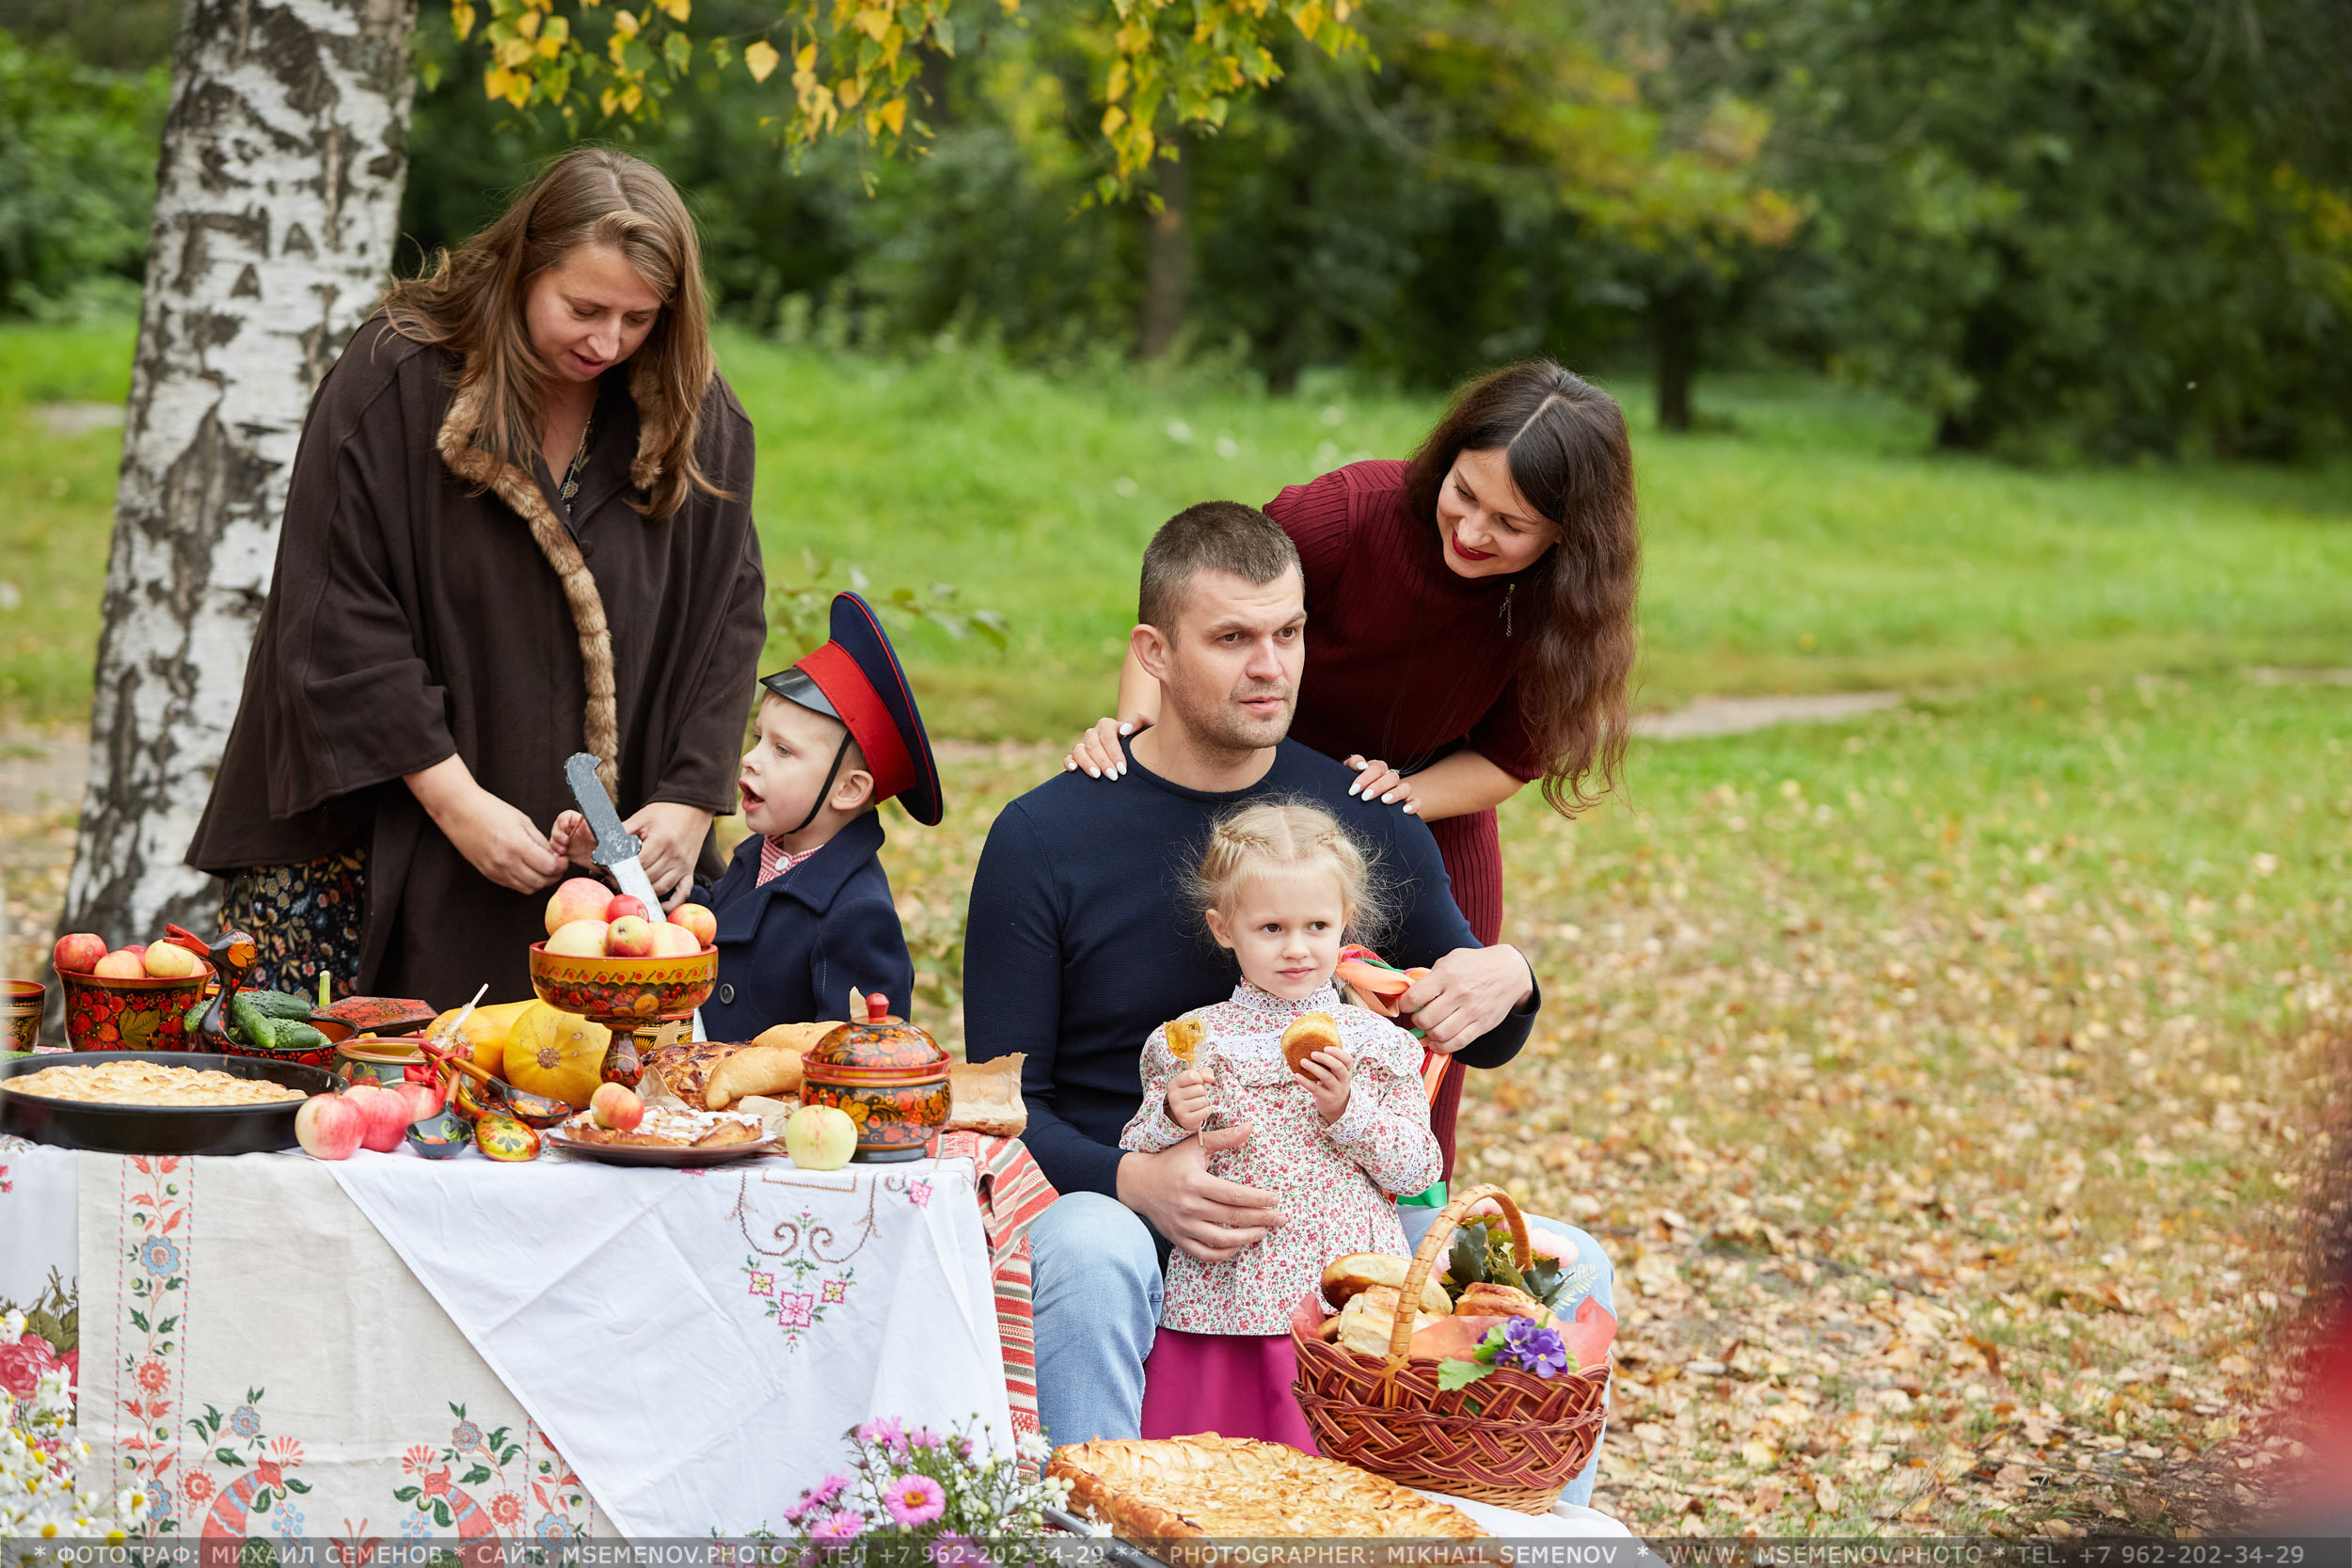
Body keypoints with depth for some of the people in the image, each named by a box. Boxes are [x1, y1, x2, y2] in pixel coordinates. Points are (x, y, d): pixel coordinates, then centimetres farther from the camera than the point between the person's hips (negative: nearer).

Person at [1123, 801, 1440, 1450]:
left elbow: (1419, 1169, 4)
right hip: (1225, 1310, 0)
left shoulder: (1375, 1042, 5)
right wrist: (1174, 1122, -12)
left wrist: (1347, 1111, -10)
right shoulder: (1190, 1042, 5)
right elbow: (1136, 1164, 8)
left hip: (1351, 1298, 0)